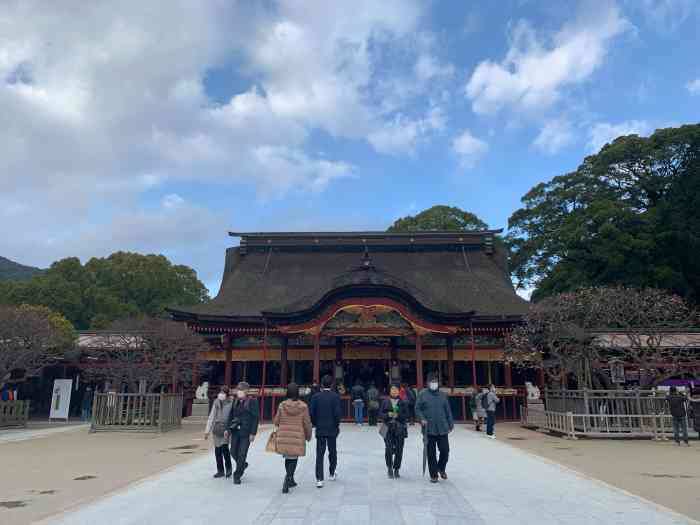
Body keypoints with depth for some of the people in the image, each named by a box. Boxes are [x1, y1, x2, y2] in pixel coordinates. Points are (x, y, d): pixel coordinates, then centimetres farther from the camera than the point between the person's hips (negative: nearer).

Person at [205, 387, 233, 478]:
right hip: (216, 428, 5)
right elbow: (211, 417, 12)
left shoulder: (231, 403, -6)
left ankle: (228, 468, 7)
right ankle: (220, 471, 20)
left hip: (226, 428, -5)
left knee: (224, 448, -15)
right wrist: (207, 430, 10)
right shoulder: (216, 402, 7)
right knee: (217, 450, 7)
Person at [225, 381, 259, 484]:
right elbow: (231, 415, 12)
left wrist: (253, 433, -12)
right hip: (235, 431, 5)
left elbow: (256, 418, -9)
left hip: (246, 432, -5)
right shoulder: (235, 401, 7)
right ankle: (243, 465, 38)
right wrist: (228, 429, 7)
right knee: (233, 452, 10)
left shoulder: (252, 401, -9)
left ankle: (237, 475, 13)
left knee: (242, 454, -1)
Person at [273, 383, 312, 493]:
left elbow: (276, 421, 2)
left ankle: (290, 480, 31)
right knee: (293, 459, 9)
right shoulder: (303, 406, -10)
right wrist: (308, 436, 11)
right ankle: (288, 478, -11)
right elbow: (307, 424, -4)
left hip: (283, 437, 2)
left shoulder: (282, 405, -6)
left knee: (287, 458, 19)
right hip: (297, 438, -2)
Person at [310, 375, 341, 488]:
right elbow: (337, 413, -12)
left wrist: (315, 424, 11)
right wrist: (337, 425, 3)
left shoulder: (316, 397, -3)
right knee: (332, 452, 17)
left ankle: (319, 479, -3)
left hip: (320, 429, 1)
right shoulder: (335, 397, -8)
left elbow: (312, 413, -4)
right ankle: (332, 474, 32)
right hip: (332, 429, 0)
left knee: (320, 455, 3)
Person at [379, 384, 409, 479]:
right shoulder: (385, 401, 6)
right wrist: (388, 415, -13)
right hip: (388, 428, 0)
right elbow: (380, 414, 5)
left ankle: (396, 470, 18)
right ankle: (389, 467, 13)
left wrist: (398, 415, -15)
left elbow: (406, 415, 1)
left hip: (400, 429, 0)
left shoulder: (403, 402, 4)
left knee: (399, 450, 0)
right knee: (389, 449, -11)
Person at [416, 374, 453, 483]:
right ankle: (433, 475, 20)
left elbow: (448, 411, 13)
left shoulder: (442, 395, 9)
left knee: (445, 450, 0)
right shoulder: (423, 395, 0)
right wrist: (422, 418, -15)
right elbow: (417, 409, 0)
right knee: (431, 453, 5)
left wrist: (450, 424, 11)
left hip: (442, 429, 2)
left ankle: (441, 468, 29)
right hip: (429, 429, -2)